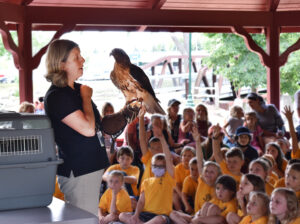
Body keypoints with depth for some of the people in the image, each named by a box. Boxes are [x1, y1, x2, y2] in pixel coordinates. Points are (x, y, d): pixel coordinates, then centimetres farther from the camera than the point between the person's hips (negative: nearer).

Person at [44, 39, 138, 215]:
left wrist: (124, 114, 5)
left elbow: (102, 125, 21)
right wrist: (86, 97, -12)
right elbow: (88, 129, -26)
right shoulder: (56, 96, -17)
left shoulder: (78, 89, 12)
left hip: (93, 166, 10)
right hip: (77, 172, -9)